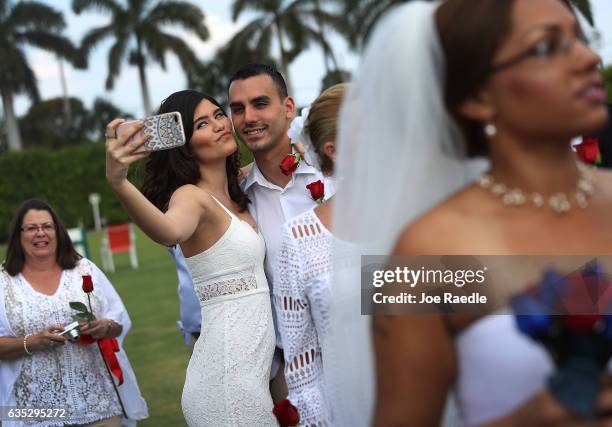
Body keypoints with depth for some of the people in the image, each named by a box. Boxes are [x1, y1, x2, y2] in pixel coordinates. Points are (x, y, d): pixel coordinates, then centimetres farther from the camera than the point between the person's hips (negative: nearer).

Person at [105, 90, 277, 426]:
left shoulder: (234, 193, 12)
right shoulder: (190, 196, -13)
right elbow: (168, 232, -38)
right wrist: (117, 181, -56)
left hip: (252, 360, 9)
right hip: (229, 371, -9)